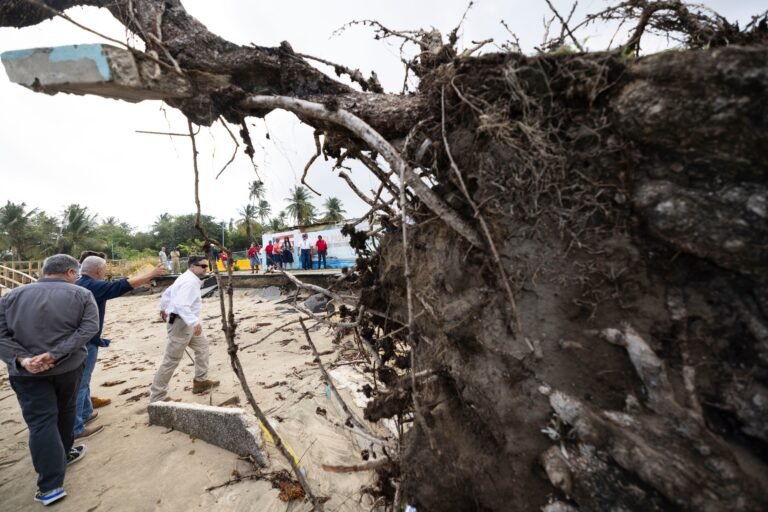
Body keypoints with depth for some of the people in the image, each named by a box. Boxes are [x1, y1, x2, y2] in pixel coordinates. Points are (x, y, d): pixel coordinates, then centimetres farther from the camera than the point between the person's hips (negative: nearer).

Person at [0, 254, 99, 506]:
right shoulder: (81, 294, -6)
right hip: (68, 367, 0)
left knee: (41, 422, 4)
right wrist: (55, 354, -14)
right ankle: (64, 454, 42)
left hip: (27, 373, 1)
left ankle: (51, 485, 5)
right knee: (64, 412, 22)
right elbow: (88, 328, -18)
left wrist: (22, 359, -12)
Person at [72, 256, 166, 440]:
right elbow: (123, 285, -22)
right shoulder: (93, 286, -21)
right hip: (86, 342, -10)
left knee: (82, 380, 21)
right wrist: (150, 274, -15)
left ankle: (86, 413, 36)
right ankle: (76, 429, 7)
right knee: (80, 384, -2)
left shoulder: (80, 284, 8)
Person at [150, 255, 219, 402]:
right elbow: (181, 305, -34)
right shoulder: (190, 281, -21)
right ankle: (157, 397, 11)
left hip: (186, 323, 11)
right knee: (171, 360, -2)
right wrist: (195, 322, -41)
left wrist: (163, 308, 42)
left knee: (202, 345, 19)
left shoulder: (186, 278, 12)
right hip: (180, 323, -11)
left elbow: (168, 292, 26)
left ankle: (200, 381, 27)